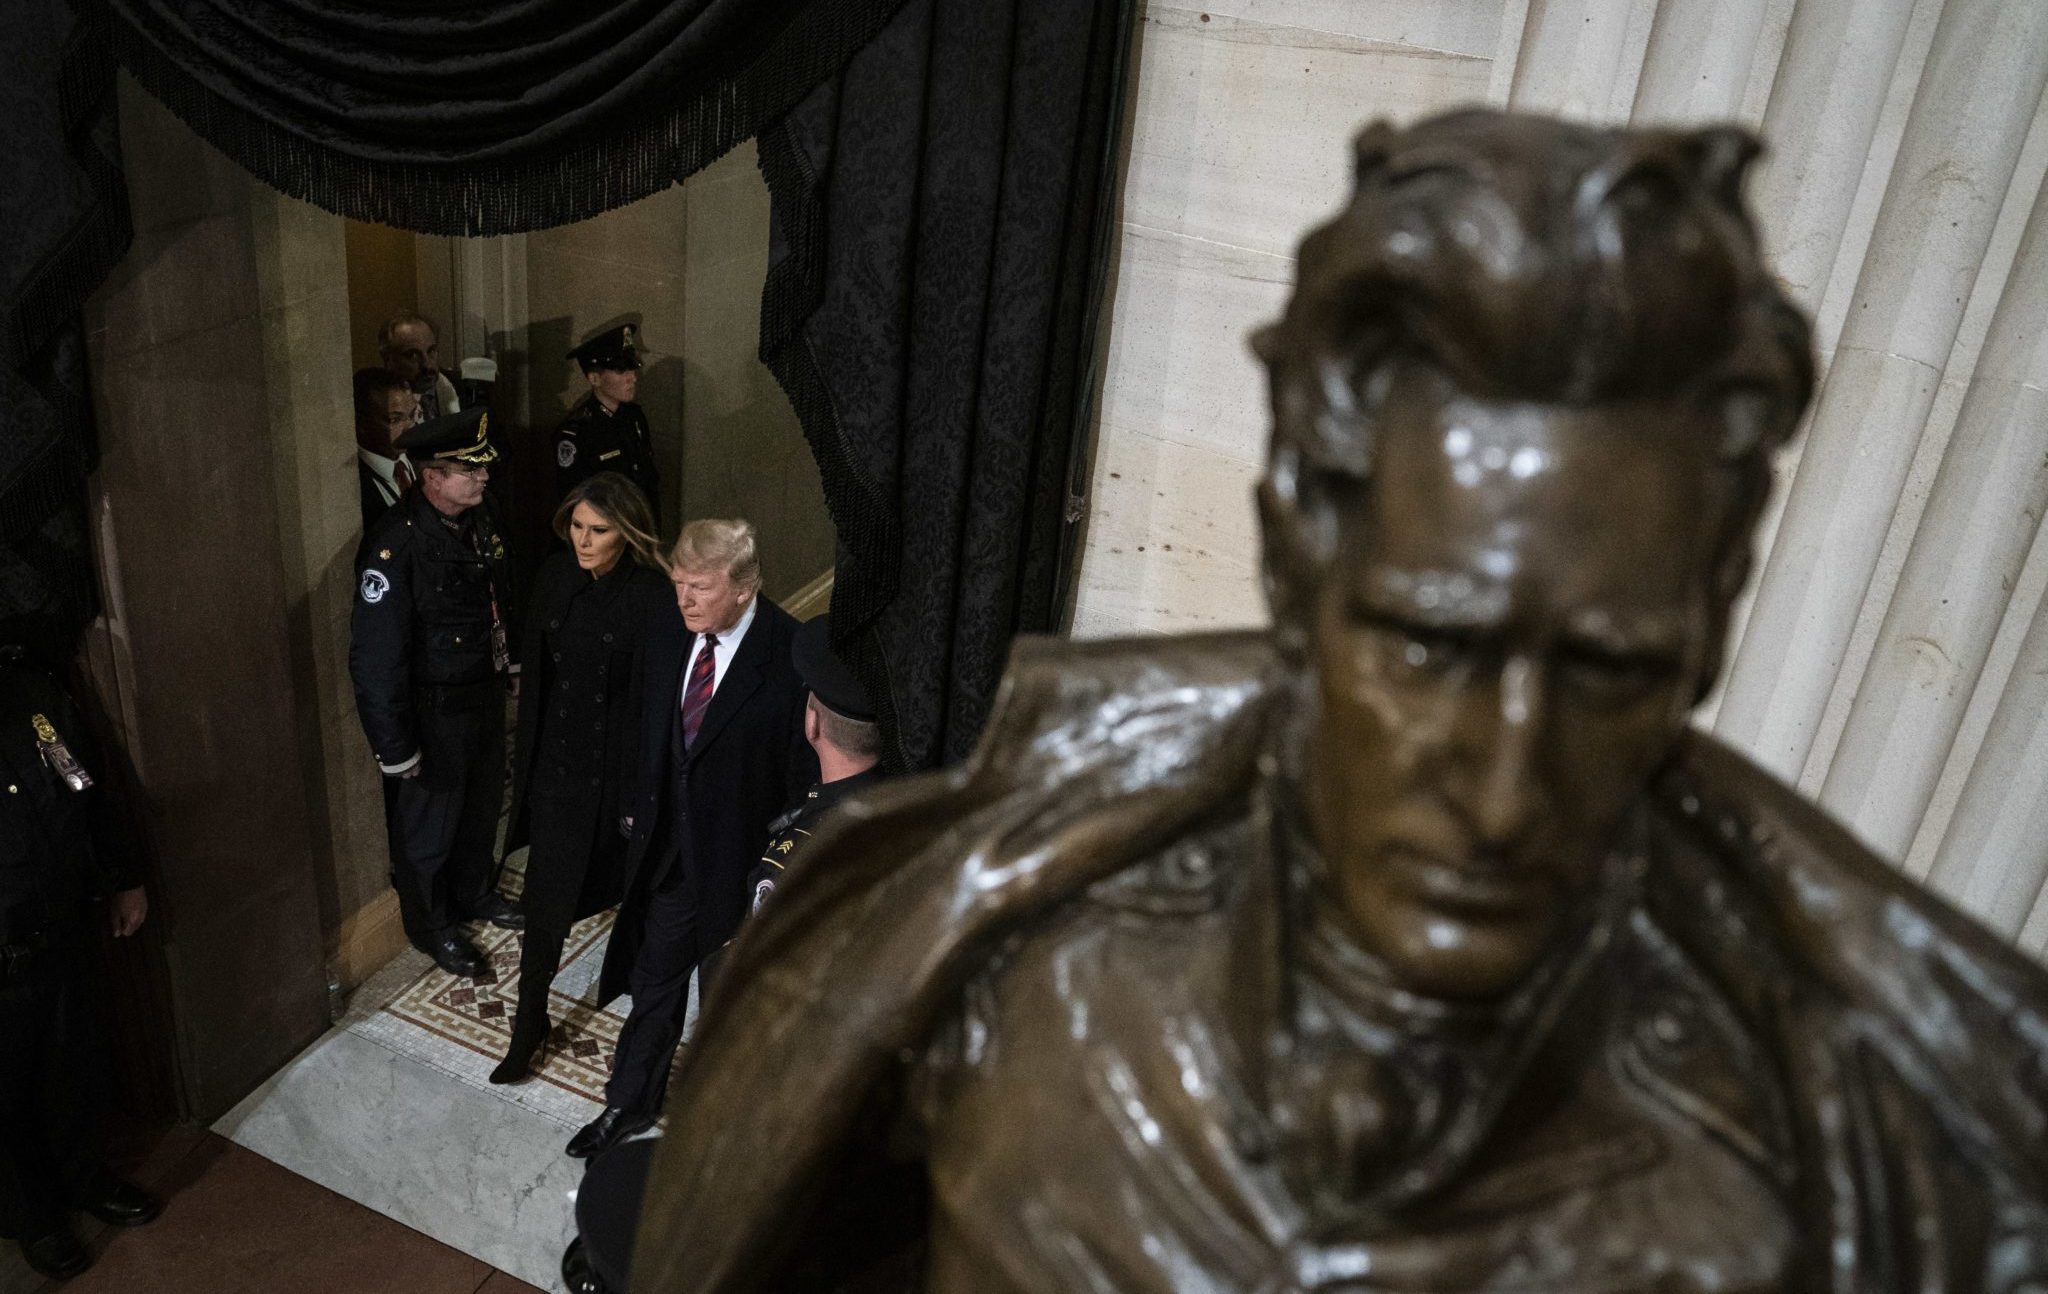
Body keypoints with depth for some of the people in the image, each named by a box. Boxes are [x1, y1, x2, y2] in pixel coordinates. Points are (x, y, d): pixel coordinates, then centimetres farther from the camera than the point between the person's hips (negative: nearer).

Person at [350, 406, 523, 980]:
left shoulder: (478, 520, -4)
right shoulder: (396, 544, -27)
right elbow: (375, 654, -24)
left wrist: (509, 665, 15)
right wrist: (394, 745, -21)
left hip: (487, 691, 7)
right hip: (436, 709, -7)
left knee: (483, 804, 24)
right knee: (431, 816, 13)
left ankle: (476, 893, 48)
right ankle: (431, 923, 35)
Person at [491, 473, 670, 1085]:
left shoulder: (653, 596, -18)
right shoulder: (555, 577, -4)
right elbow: (534, 668, 5)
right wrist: (526, 754, 8)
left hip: (621, 762, -3)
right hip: (557, 759, 3)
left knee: (628, 879, 19)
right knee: (547, 895, 5)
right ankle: (530, 1022, 19)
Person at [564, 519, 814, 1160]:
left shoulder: (791, 654, -25)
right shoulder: (666, 628, -6)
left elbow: (807, 774, -17)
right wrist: (642, 808, 11)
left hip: (742, 861, -5)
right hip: (668, 849, 5)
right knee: (653, 985, 22)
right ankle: (629, 1106, 44)